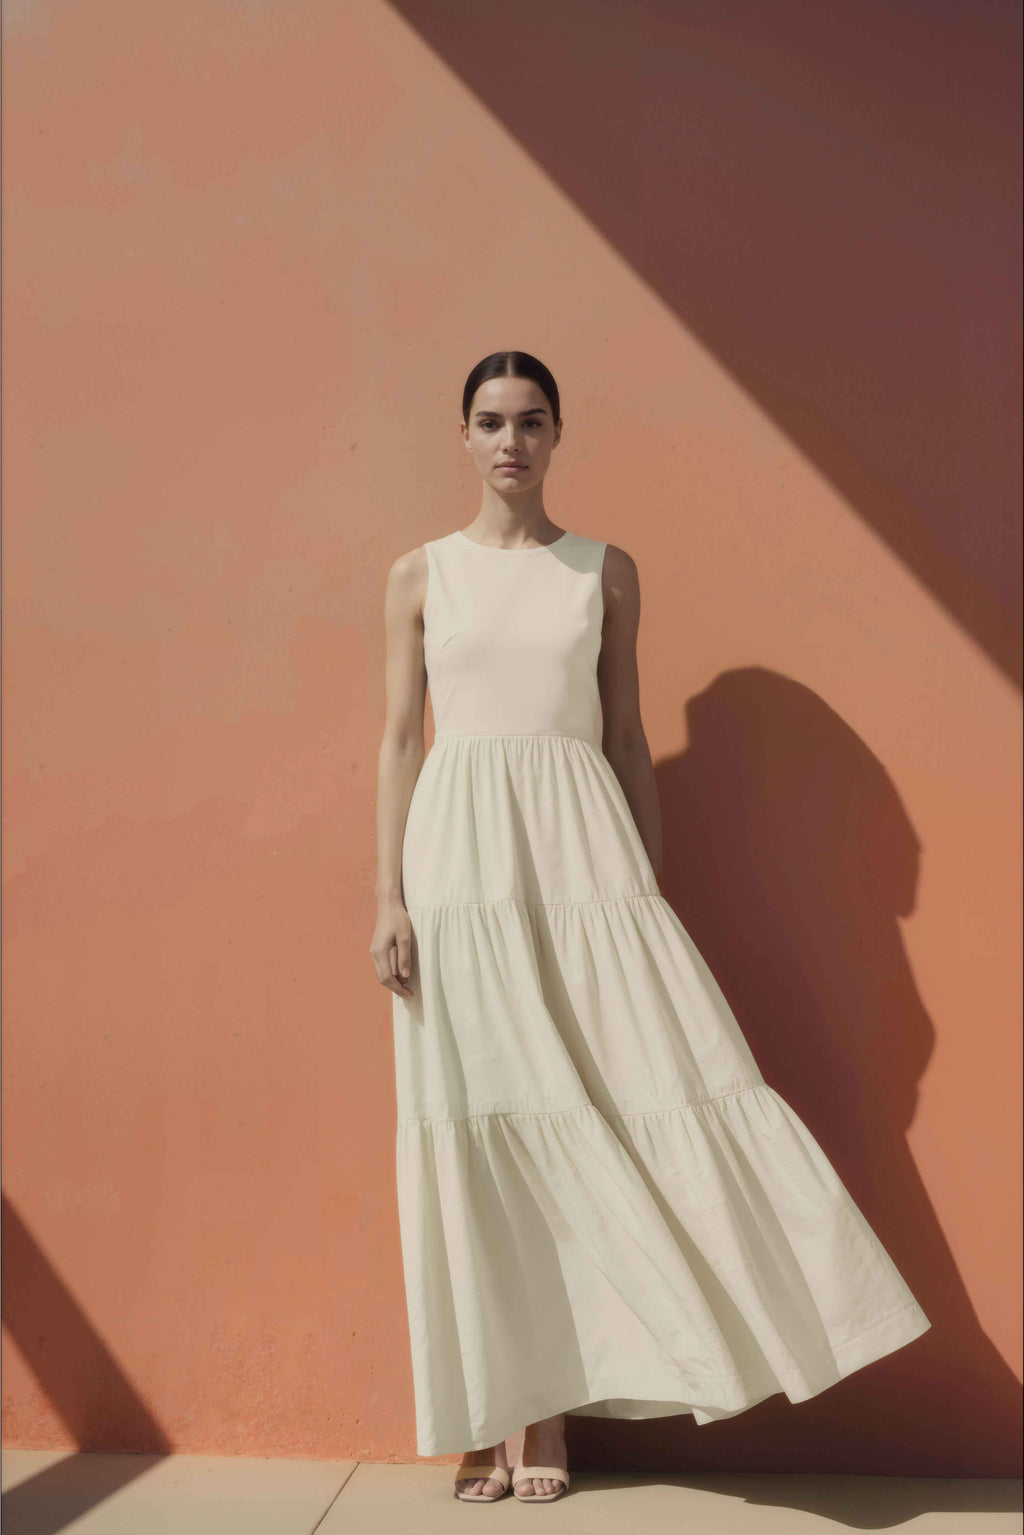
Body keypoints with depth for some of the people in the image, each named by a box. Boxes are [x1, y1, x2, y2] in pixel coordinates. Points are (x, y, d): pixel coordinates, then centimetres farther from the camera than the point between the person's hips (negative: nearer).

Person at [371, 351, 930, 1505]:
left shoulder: (606, 571, 9)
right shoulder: (420, 574, 8)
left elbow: (628, 740, 9)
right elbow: (399, 740, 6)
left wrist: (650, 888, 4)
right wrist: (388, 898, -2)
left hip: (581, 853, 0)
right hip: (460, 857, 0)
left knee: (586, 1117, -3)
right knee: (481, 1130, 3)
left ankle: (550, 1408, 11)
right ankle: (500, 1411, 14)